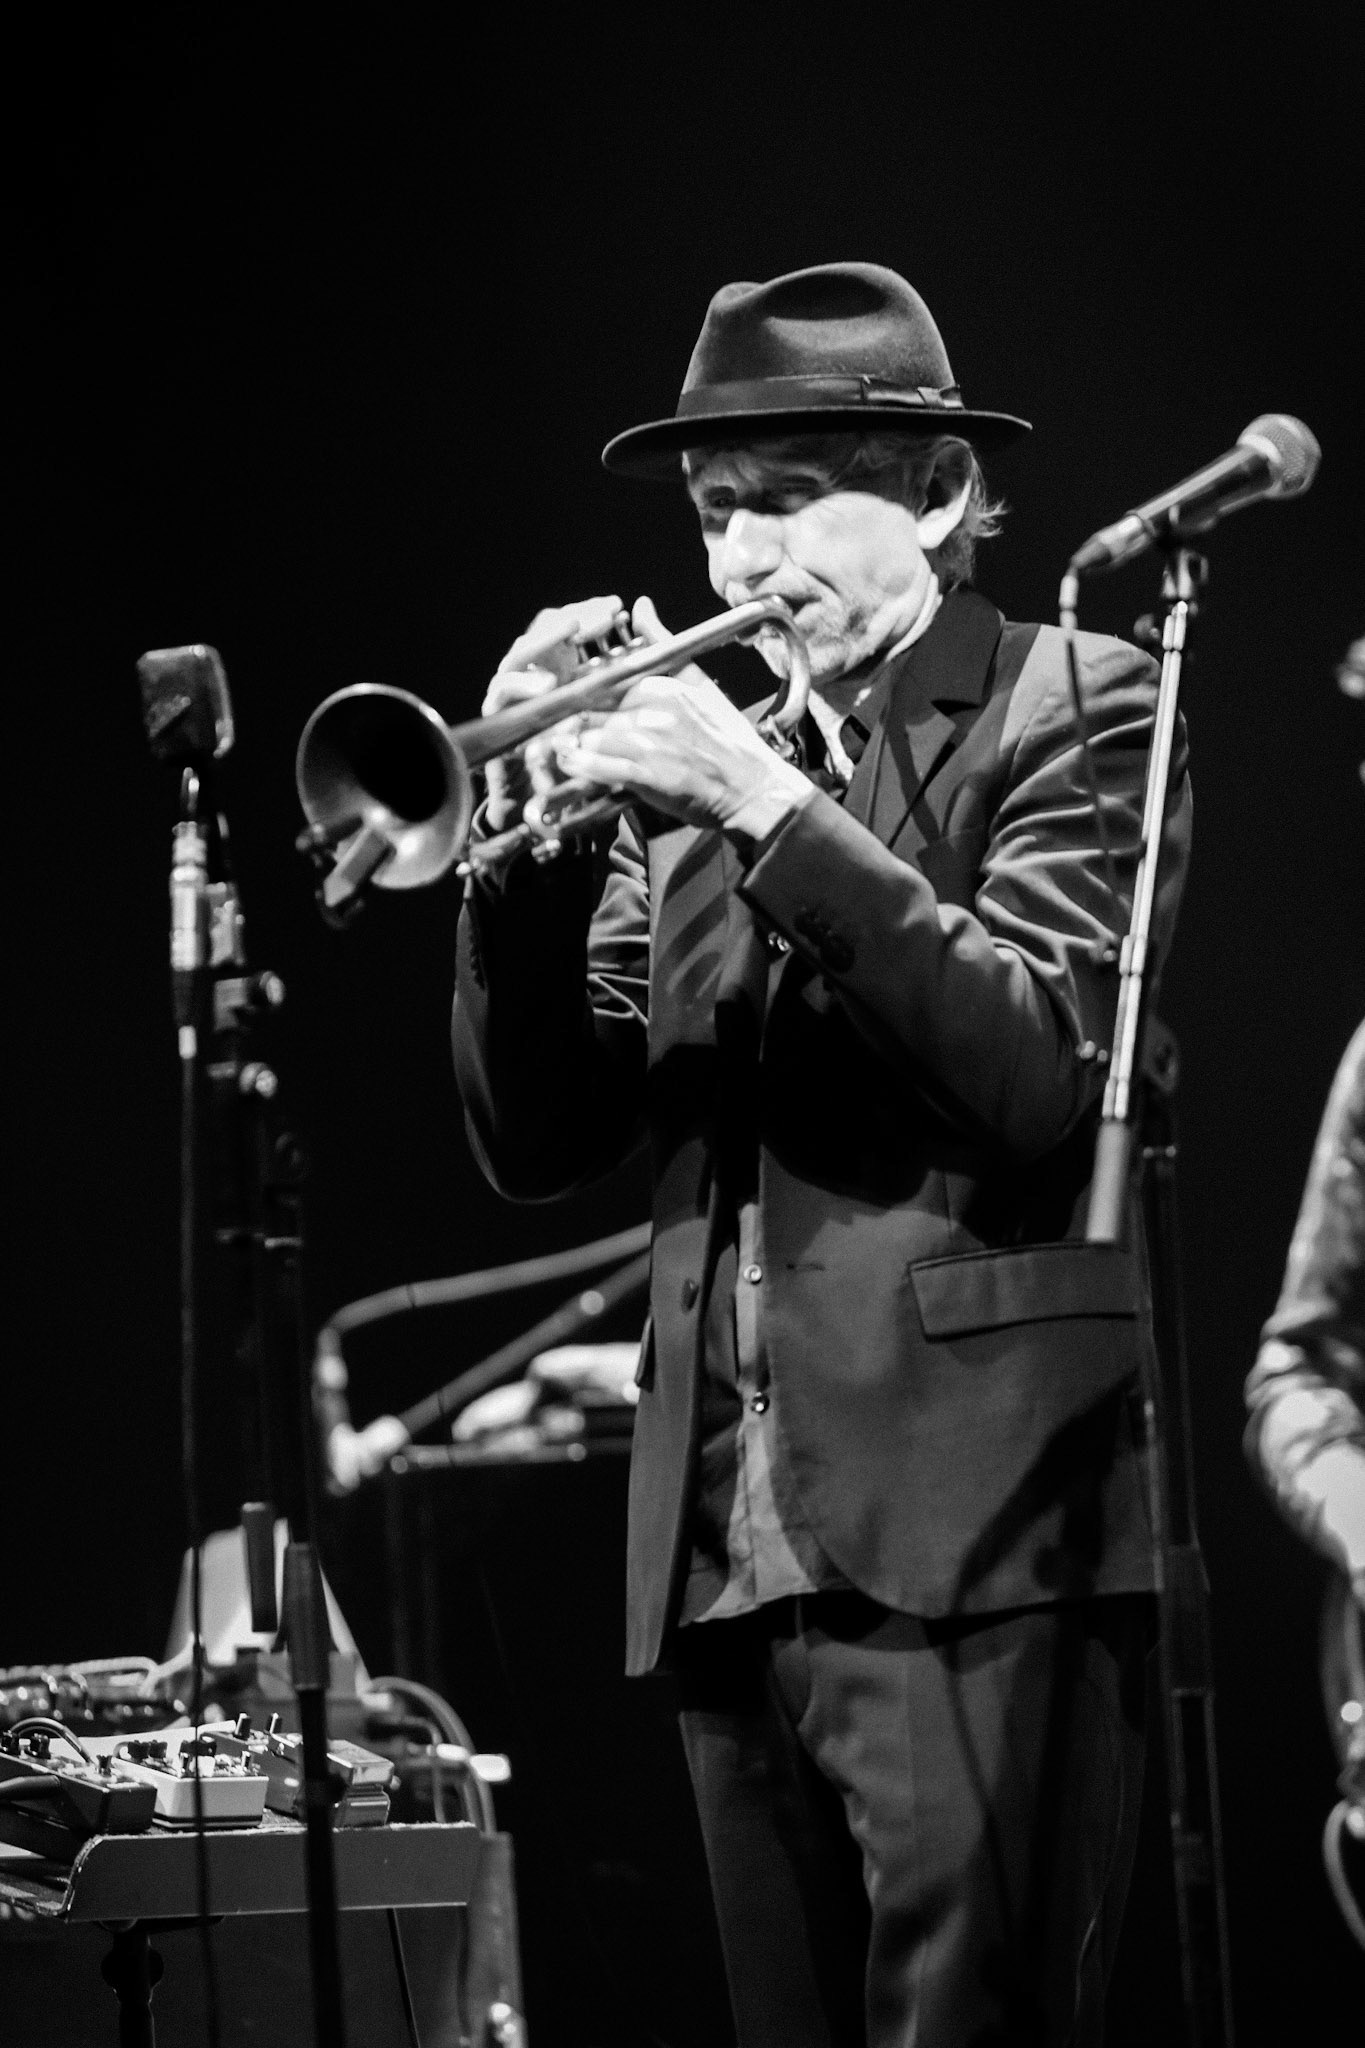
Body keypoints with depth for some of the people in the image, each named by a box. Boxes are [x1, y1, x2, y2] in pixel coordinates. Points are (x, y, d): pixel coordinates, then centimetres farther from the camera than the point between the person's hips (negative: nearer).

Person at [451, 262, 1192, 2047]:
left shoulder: (1079, 710, 2)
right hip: (729, 1552, 6)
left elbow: (1039, 1073, -14)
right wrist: (525, 832, -3)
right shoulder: (700, 772, 17)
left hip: (966, 1527, -6)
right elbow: (540, 1143, 12)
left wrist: (768, 809, -17)